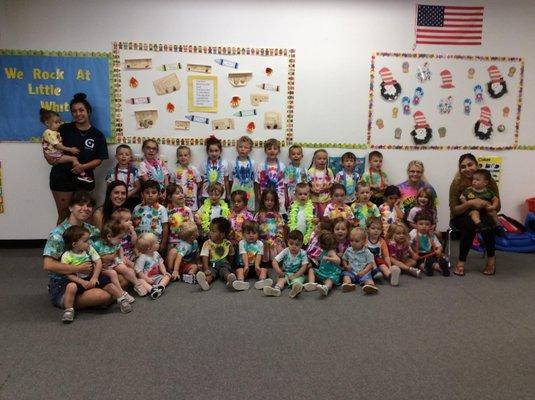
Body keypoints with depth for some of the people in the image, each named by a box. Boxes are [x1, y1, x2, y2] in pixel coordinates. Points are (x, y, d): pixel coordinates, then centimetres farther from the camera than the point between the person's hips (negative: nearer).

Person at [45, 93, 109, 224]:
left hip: (84, 178, 1)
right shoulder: (65, 129, 0)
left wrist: (83, 166, -17)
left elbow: (99, 159, -2)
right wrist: (48, 156, -7)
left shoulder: (97, 135, -1)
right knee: (64, 214, 5)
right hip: (62, 177, 0)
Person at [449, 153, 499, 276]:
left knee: (488, 222, -33)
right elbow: (454, 210, -16)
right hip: (461, 218, -1)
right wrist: (469, 203, -32)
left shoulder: (489, 181, -8)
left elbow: (497, 207, -4)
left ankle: (491, 258, -12)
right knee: (471, 223, -35)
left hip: (482, 217, 2)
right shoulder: (457, 183, -13)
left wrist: (485, 204, -25)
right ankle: (461, 261, -22)